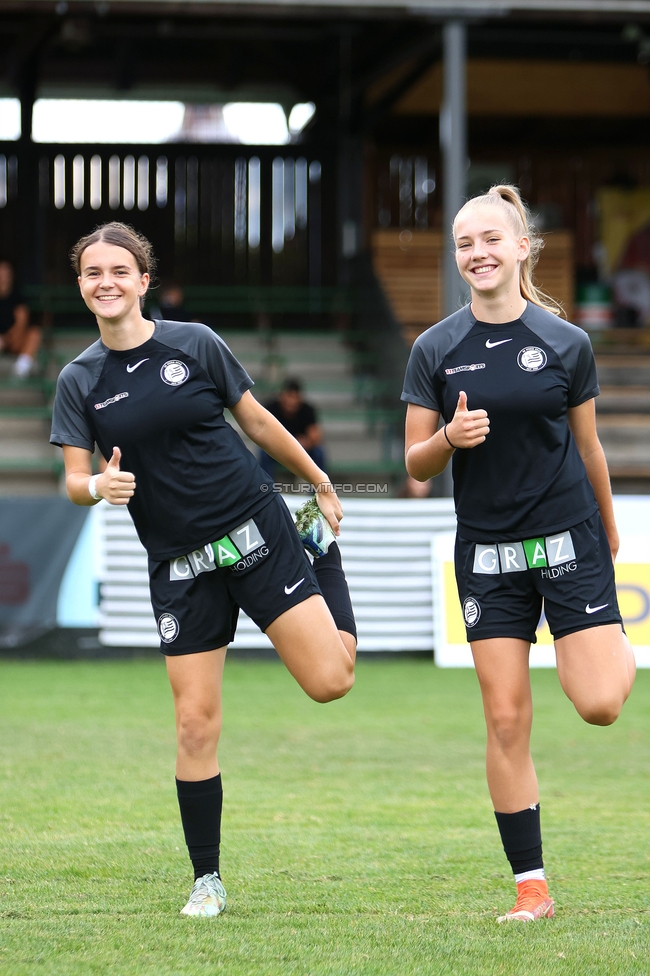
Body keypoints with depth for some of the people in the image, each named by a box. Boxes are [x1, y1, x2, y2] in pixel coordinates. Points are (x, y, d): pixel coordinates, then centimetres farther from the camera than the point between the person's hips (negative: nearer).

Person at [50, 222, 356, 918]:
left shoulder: (195, 345, -2)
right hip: (179, 566, 1)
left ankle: (326, 558, 23)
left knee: (329, 681, -10)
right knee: (195, 723, -2)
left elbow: (258, 422, 9)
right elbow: (74, 481, 0)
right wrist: (98, 486, -23)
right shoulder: (80, 381, 3)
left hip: (255, 530, -1)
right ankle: (207, 882, 10)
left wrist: (320, 485, 15)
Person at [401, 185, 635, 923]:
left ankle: (618, 646, 24)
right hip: (487, 552, 1)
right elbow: (416, 464, 1)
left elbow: (587, 448, 8)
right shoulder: (435, 350, -1)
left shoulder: (567, 343, -4)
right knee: (506, 721, -3)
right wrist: (450, 438, -20)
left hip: (570, 540, -1)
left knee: (598, 703, -13)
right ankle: (531, 886, 5)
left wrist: (608, 532, 17)